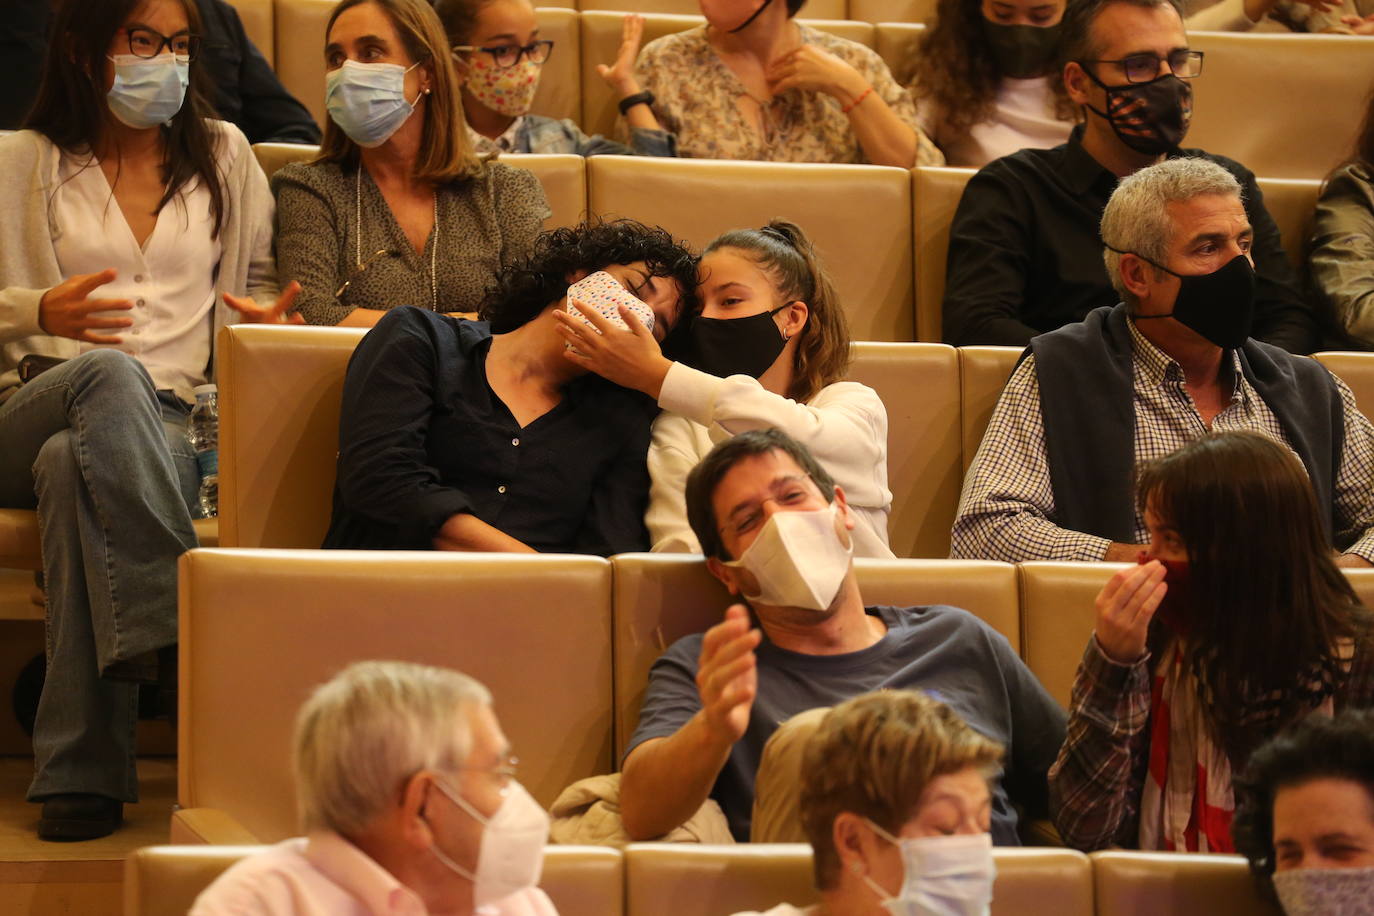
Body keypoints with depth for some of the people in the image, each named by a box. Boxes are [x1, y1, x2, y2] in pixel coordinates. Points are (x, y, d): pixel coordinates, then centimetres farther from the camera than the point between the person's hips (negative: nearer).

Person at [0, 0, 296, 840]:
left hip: (170, 424, 1)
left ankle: (82, 773, -43)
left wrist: (265, 318, 3)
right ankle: (182, 634, -49)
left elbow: (255, 282, 27)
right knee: (111, 372, -39)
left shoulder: (223, 157, 21)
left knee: (74, 462, -39)